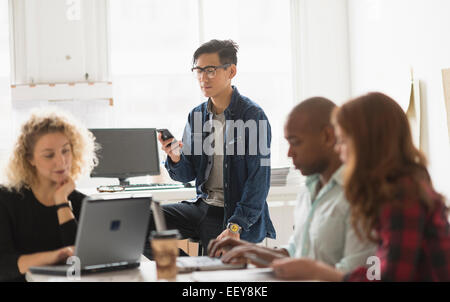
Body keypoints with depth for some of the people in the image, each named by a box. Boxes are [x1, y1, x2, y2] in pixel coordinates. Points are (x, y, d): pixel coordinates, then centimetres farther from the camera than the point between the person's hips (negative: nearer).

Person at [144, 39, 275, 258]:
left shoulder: (253, 116, -11)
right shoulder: (197, 115, 9)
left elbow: (259, 181, -15)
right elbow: (187, 175, 11)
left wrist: (236, 226, -24)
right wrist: (175, 158, -13)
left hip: (236, 214, -6)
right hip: (203, 206, 6)